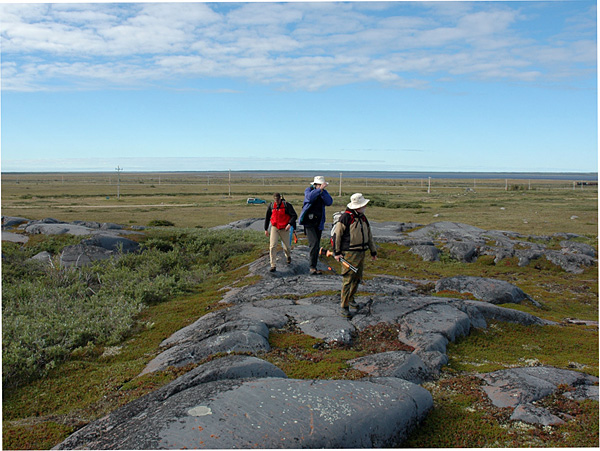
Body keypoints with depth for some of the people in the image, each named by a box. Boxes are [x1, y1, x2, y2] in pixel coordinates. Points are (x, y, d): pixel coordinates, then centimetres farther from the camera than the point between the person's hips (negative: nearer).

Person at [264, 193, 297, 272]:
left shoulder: (287, 205, -11)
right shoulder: (271, 205, -2)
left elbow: (294, 215, -9)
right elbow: (267, 217, 11)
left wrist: (290, 224, -25)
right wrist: (266, 229, 12)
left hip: (284, 229, -1)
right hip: (274, 228, 2)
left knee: (286, 246, 10)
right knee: (272, 246, -12)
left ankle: (288, 256, 46)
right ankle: (273, 265, -8)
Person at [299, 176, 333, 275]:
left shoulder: (324, 192, 7)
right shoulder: (308, 190, -4)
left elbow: (329, 202, -10)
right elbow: (310, 198, -26)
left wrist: (323, 192, -19)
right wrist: (319, 189, -31)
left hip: (319, 223, 5)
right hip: (309, 222, -4)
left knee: (317, 246, 8)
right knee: (314, 243, -17)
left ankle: (314, 267, 17)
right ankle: (312, 267, -13)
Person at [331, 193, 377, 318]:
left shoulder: (363, 218, 14)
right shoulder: (346, 217, -13)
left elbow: (369, 235, 23)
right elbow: (336, 234, -11)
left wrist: (373, 251, 24)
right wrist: (337, 252, -12)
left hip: (361, 253, 8)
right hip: (349, 253, -8)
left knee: (357, 278, 15)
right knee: (348, 280, -8)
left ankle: (350, 299, 33)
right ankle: (344, 307, -4)